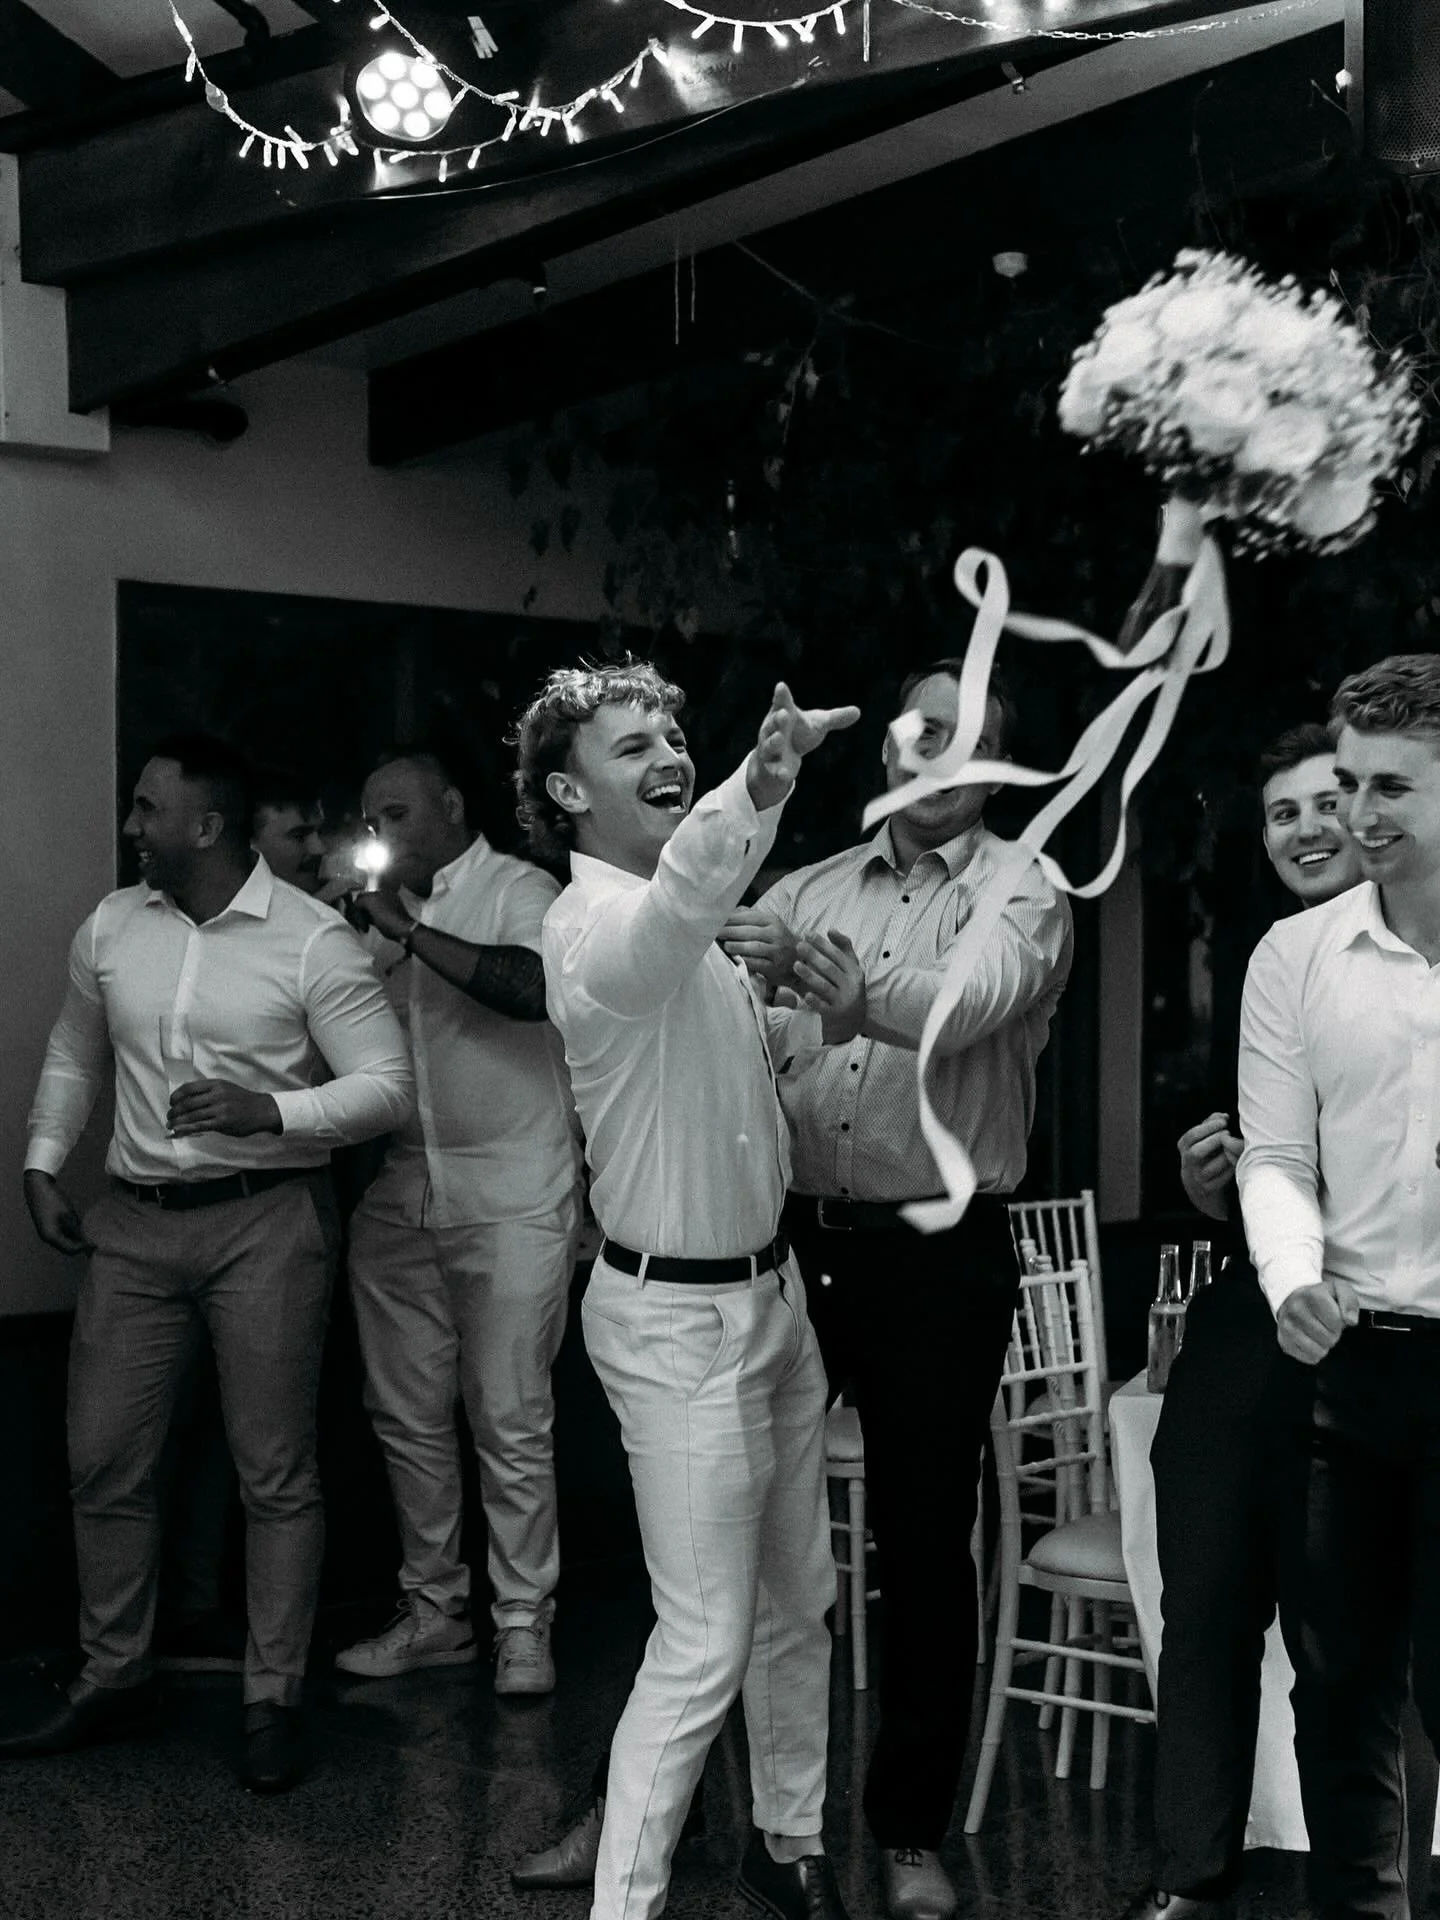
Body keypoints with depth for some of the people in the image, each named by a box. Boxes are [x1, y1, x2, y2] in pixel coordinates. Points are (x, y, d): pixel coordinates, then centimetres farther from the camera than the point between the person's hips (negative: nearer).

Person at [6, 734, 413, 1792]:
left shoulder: (313, 940, -10)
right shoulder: (111, 927, 6)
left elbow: (388, 1086, -12)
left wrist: (271, 1111, -25)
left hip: (266, 1219, -5)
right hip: (136, 1221, 5)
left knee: (275, 1470, 1)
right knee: (103, 1459, 9)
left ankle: (275, 1698, 14)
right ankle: (114, 1675, 26)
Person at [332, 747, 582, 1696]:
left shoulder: (518, 889, -2)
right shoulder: (382, 906, 16)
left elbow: (532, 986, -23)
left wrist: (409, 933, -18)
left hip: (510, 1196, -6)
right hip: (399, 1192, 6)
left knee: (511, 1421, -2)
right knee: (409, 1417, 9)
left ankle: (524, 1620, 8)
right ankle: (434, 1609, 20)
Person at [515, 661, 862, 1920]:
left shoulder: (693, 928, 9)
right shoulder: (596, 927, -21)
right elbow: (679, 900, -46)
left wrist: (825, 1024, 4)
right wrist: (760, 786, -65)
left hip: (771, 1287, 9)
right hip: (679, 1320, -9)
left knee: (798, 1602, 21)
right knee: (705, 1649, -6)